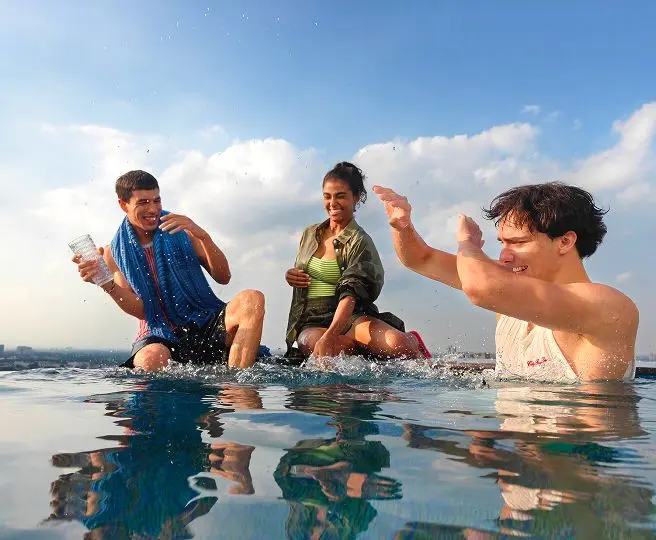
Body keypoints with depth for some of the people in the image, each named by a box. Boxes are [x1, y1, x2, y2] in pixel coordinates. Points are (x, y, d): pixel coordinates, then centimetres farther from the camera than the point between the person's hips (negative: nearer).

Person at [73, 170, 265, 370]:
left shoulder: (180, 232, 6)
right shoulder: (115, 253, 8)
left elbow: (223, 277, -2)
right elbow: (140, 310, -1)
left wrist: (203, 235, -17)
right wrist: (107, 284, -18)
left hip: (205, 324, 1)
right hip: (159, 335, -1)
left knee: (252, 300, -28)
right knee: (151, 358, -38)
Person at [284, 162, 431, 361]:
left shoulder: (360, 242, -5)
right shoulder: (310, 234, 13)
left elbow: (351, 294, -20)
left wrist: (329, 336, -36)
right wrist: (291, 276, 2)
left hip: (347, 317, -3)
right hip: (310, 324, 3)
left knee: (397, 345, -33)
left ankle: (411, 343, 4)